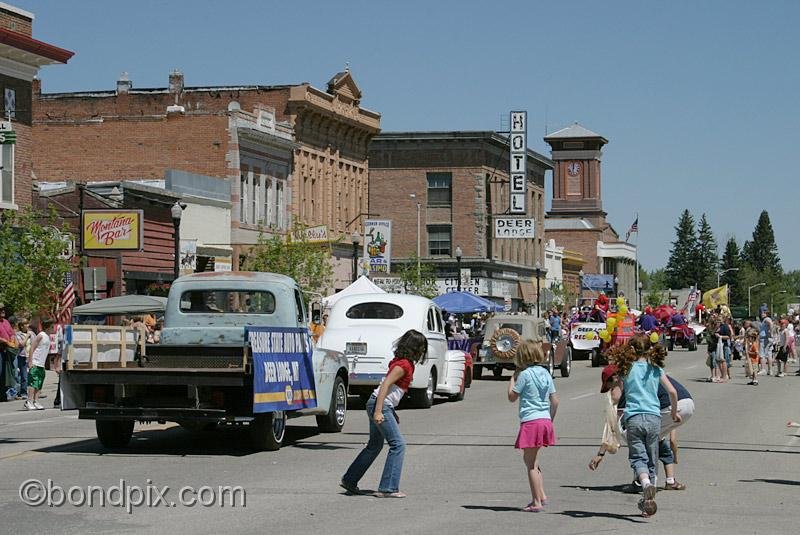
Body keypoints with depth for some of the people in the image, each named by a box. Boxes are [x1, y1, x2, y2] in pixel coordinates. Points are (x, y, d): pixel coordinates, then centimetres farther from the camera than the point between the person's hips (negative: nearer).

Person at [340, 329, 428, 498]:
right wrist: (378, 412, -27)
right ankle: (388, 488, -10)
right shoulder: (404, 365, -15)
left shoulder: (404, 363, 14)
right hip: (380, 405, -10)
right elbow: (385, 385, -23)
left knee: (375, 445, 20)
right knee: (398, 444, -9)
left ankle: (349, 480, 27)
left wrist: (393, 414, 23)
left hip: (384, 406, 10)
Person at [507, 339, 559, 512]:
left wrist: (514, 377, 6)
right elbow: (555, 401, 10)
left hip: (530, 422, -7)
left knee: (531, 463, 0)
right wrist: (550, 419, 20)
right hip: (545, 420, 7)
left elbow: (512, 397, -4)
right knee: (532, 460, 21)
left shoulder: (525, 374, -12)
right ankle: (542, 495, 19)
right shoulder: (546, 373, 8)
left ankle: (537, 502, 0)